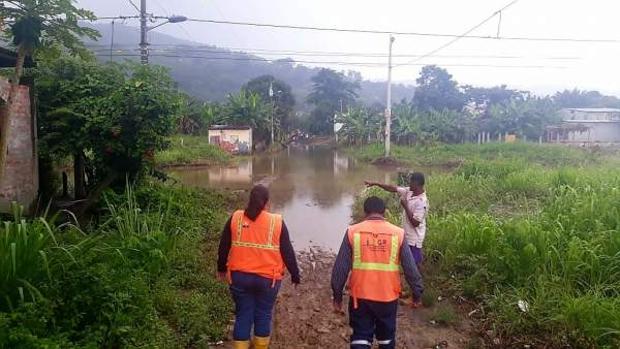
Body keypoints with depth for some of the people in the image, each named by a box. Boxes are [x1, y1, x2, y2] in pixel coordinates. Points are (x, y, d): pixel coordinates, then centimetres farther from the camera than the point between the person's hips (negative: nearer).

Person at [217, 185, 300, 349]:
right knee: (263, 315, 14)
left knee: (243, 315, 12)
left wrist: (221, 268, 21)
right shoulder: (277, 222, -8)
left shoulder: (235, 219, -3)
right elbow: (288, 252, -4)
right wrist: (295, 275, 8)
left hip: (240, 277, 1)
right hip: (268, 278, -1)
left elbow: (223, 247, 6)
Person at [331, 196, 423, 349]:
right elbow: (410, 268, -2)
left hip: (360, 296, 0)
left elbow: (340, 268, -5)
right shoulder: (398, 233, -6)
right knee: (386, 336, 22)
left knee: (361, 336, 12)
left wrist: (337, 296, 6)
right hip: (388, 297, 1)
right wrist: (417, 293, 11)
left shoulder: (352, 232, -7)